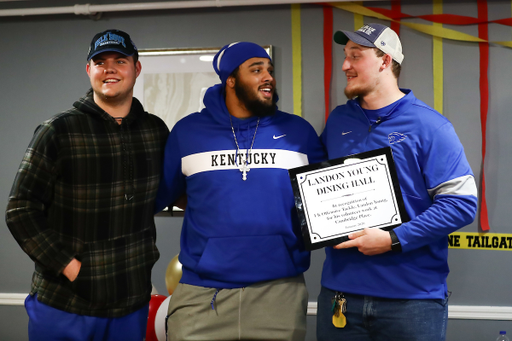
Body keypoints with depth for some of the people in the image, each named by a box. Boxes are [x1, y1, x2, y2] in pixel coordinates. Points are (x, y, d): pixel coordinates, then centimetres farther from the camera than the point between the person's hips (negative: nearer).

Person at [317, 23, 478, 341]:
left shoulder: (429, 126, -7)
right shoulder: (338, 120, 9)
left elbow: (462, 202, -12)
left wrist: (394, 240, -18)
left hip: (413, 296, -4)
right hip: (339, 290, 4)